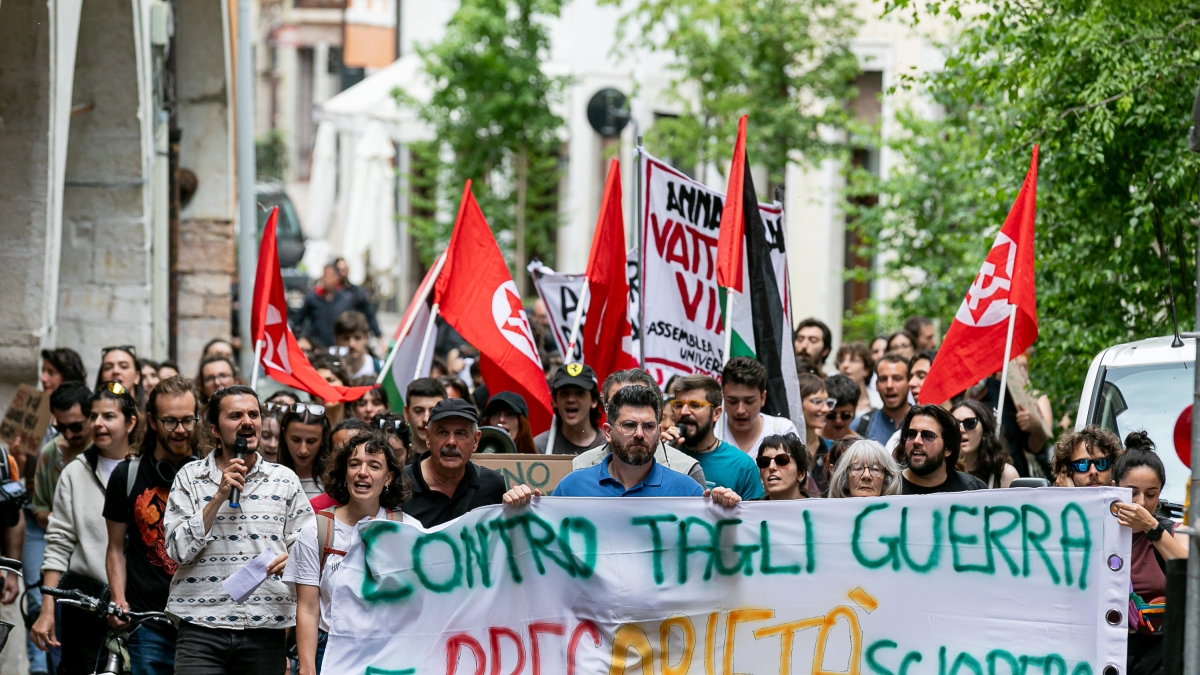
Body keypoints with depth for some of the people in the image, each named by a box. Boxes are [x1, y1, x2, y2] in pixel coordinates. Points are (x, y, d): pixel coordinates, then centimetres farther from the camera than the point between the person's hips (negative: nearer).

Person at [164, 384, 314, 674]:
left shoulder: (285, 479, 11)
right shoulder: (189, 477, 6)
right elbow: (179, 550, -3)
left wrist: (293, 558, -13)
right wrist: (219, 496, -9)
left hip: (267, 630, 2)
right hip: (202, 628, -2)